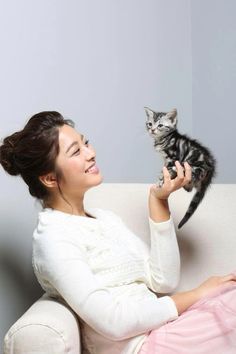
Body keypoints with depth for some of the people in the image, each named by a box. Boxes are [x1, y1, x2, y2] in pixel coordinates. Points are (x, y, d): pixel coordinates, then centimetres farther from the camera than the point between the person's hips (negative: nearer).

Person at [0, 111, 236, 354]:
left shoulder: (104, 217, 12)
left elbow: (163, 281, 3)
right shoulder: (53, 237, -13)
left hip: (163, 325, 8)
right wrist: (196, 295, -12)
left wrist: (159, 200, -3)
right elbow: (112, 322, -20)